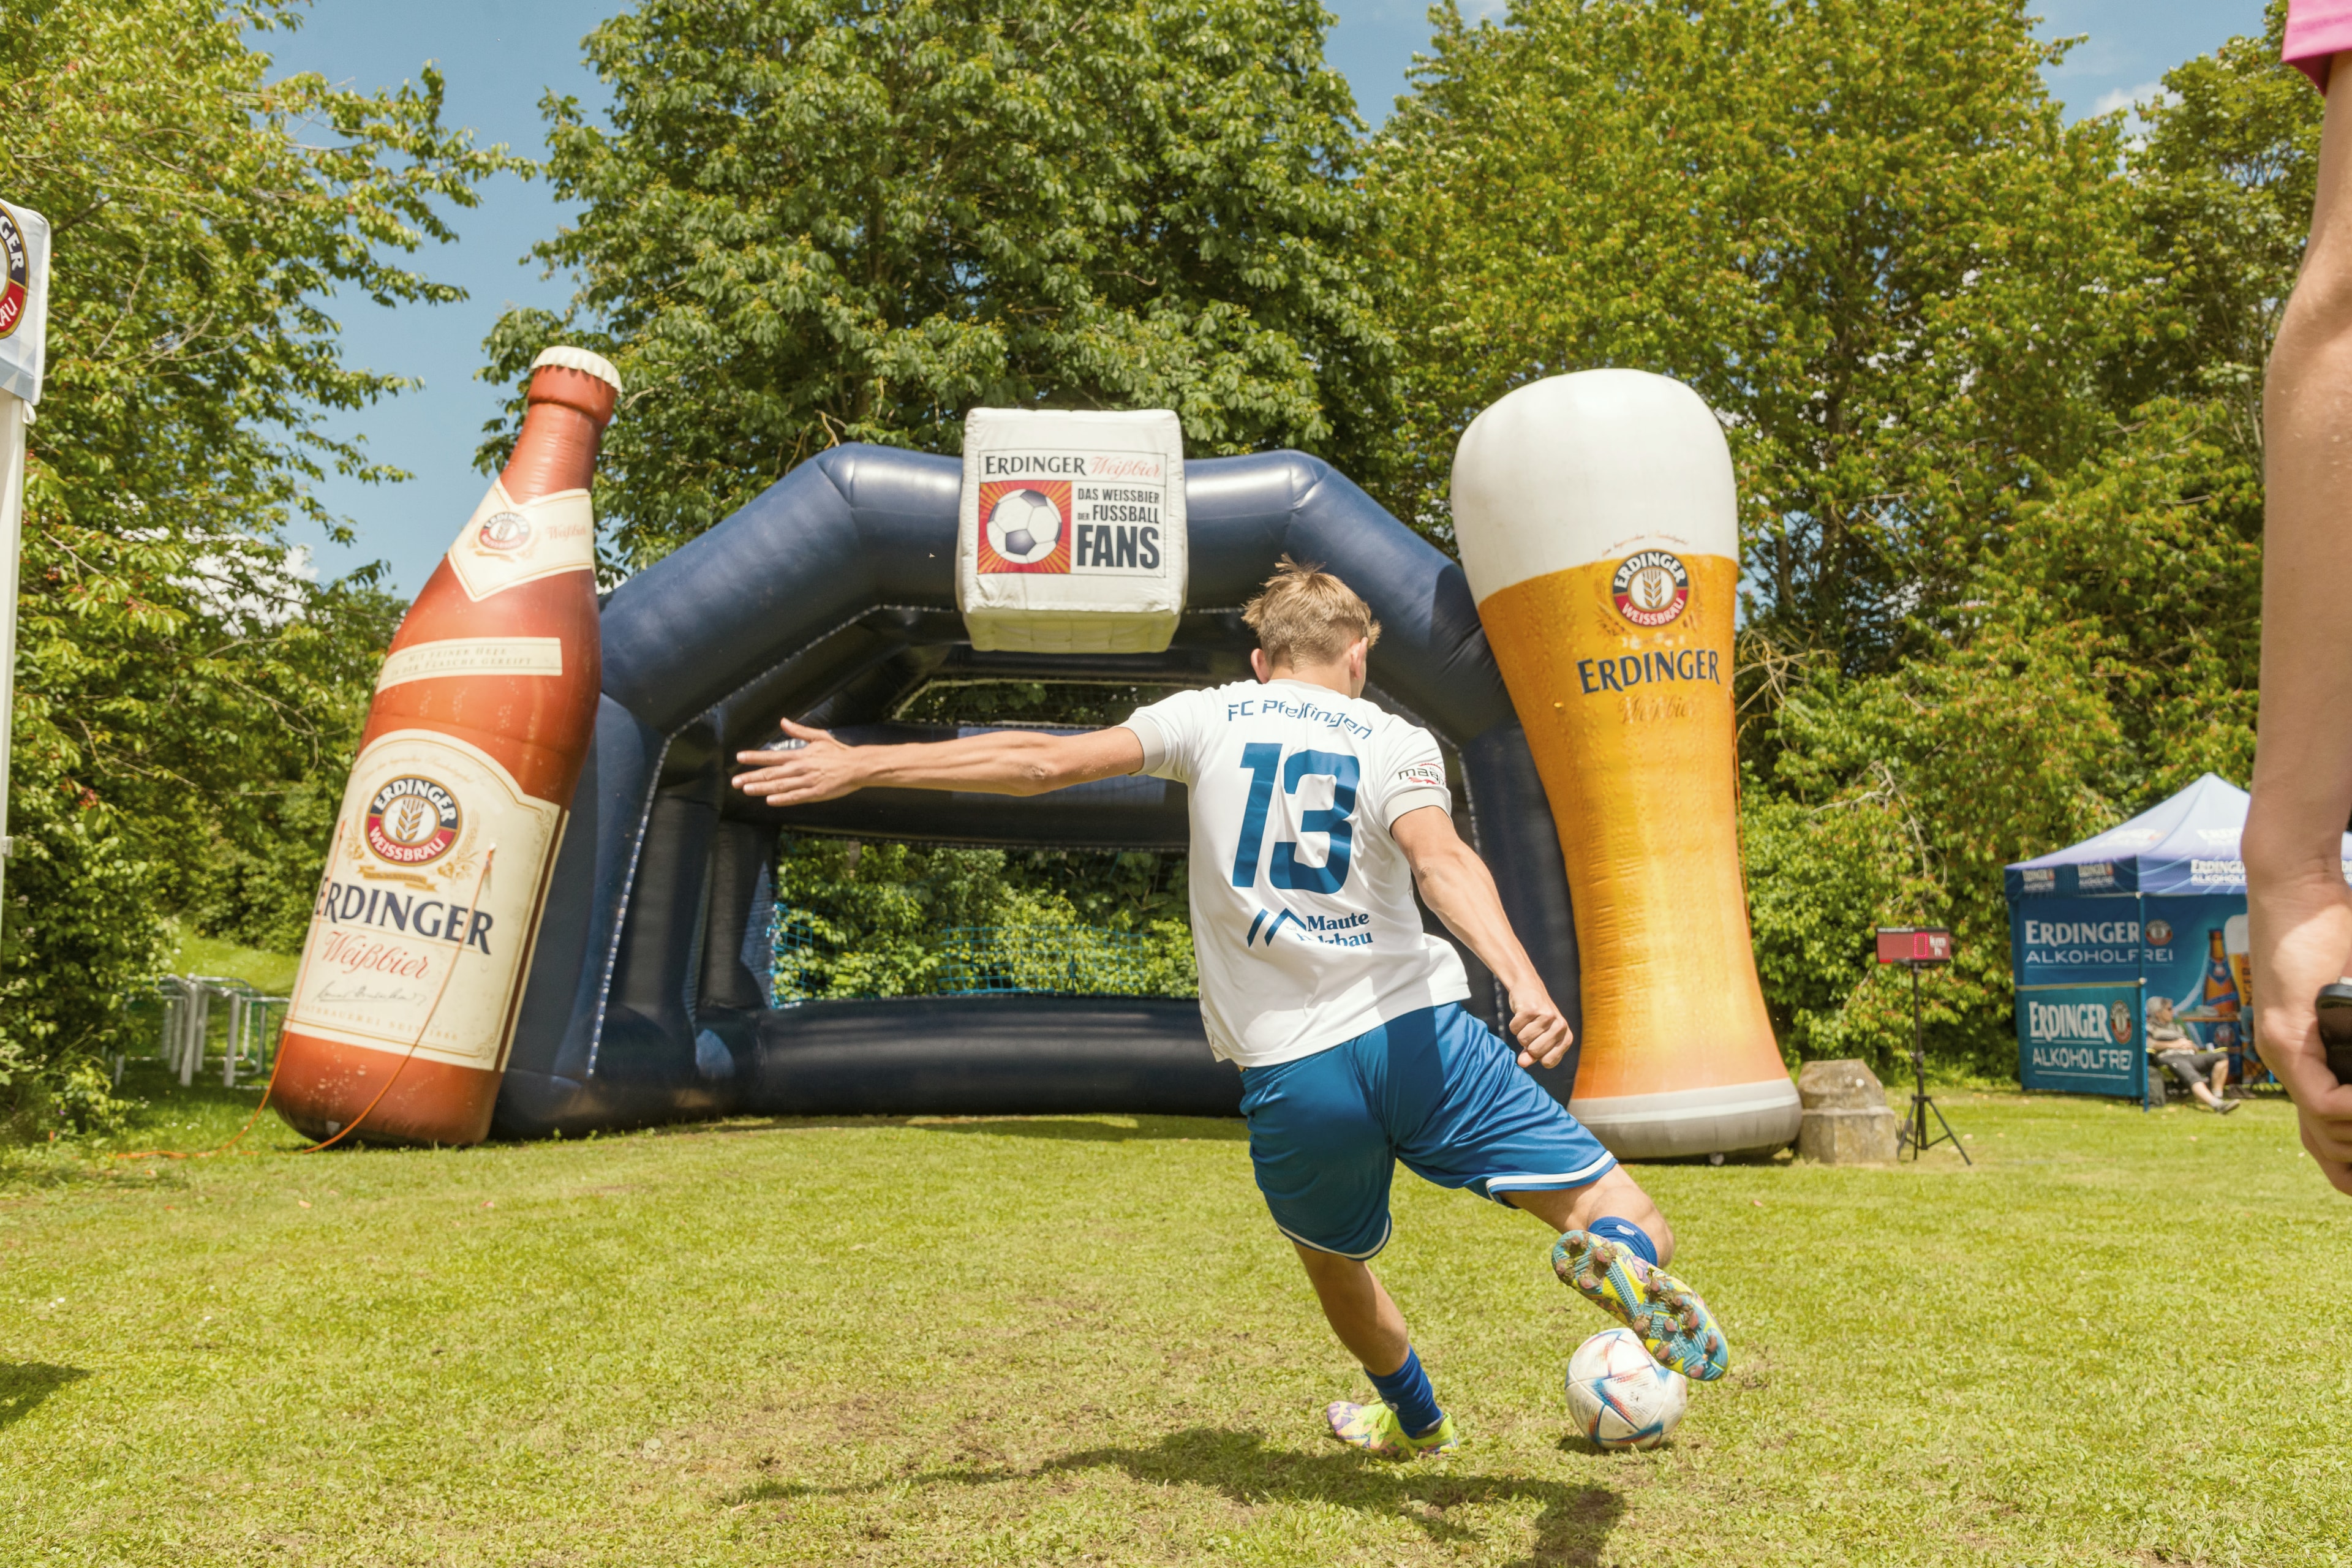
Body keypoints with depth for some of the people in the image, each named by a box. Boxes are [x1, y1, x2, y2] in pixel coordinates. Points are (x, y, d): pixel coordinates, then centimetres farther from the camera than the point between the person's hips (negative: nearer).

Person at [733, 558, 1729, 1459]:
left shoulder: (1214, 717, 8)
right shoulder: (1396, 743, 5)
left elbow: (1046, 762, 0)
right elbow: (1439, 859, -16)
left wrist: (861, 765, 5)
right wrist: (1524, 982, -30)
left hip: (1292, 1077, 1)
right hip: (1420, 1035, -1)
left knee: (1337, 1263, 30)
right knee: (1634, 1229, 3)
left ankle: (1414, 1419, 49)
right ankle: (1619, 1251, -31)